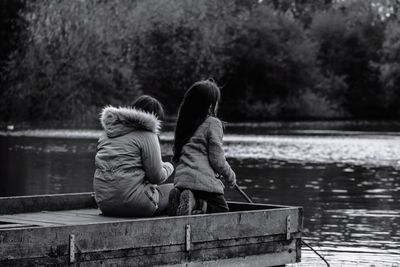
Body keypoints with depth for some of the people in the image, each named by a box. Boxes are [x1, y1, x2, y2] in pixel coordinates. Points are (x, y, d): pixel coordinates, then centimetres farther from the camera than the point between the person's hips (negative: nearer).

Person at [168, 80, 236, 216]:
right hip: (204, 181, -6)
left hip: (181, 179, 6)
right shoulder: (213, 123, -6)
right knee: (222, 211, 10)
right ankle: (197, 204, -18)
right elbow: (217, 160, -9)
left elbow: (177, 155, 15)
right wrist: (231, 176, 10)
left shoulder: (184, 123, 14)